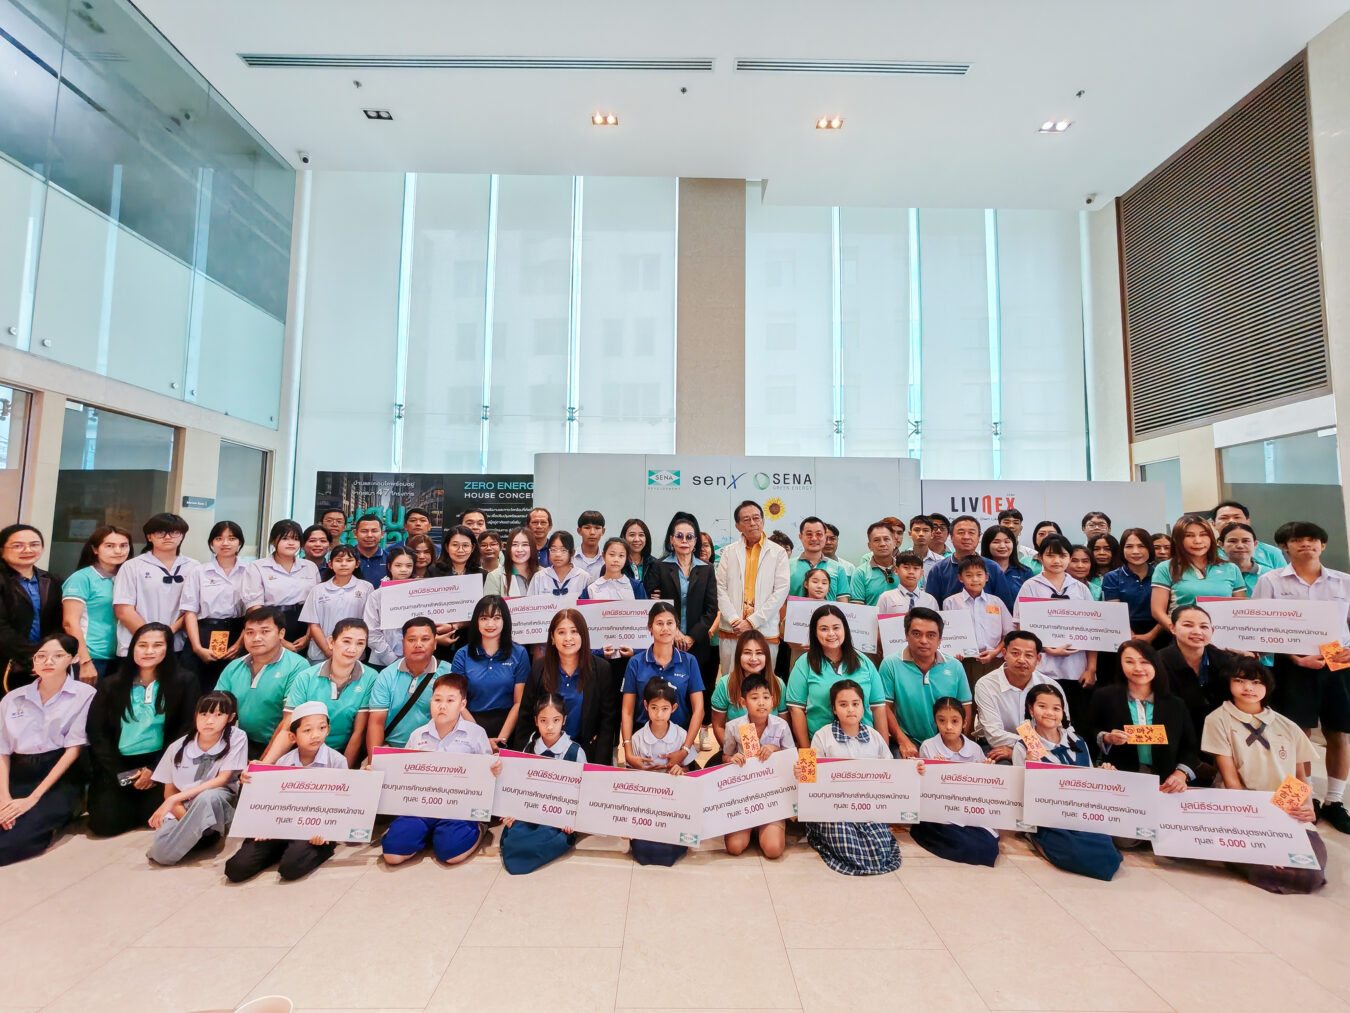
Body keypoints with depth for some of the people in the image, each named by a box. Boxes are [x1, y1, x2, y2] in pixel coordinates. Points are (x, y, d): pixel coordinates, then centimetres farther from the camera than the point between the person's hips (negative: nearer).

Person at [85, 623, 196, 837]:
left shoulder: (183, 683, -1)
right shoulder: (112, 685, 6)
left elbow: (184, 731, -3)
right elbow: (97, 733, 4)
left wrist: (154, 770, -11)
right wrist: (120, 775, -7)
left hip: (158, 761, -2)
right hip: (117, 764, 2)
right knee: (105, 825, -14)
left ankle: (144, 804, 17)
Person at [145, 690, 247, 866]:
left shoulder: (236, 738, -12)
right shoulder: (178, 747, -5)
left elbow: (222, 780, -15)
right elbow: (169, 791, 1)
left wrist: (175, 799, -20)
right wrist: (187, 819, -16)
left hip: (218, 805, -2)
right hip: (183, 810, 2)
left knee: (208, 796, -38)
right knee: (161, 852, -29)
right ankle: (201, 833, -3)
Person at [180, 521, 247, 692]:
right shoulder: (198, 572, 9)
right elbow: (190, 612, 3)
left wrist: (240, 644, -9)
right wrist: (197, 647, -7)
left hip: (237, 636, 0)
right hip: (204, 637, 1)